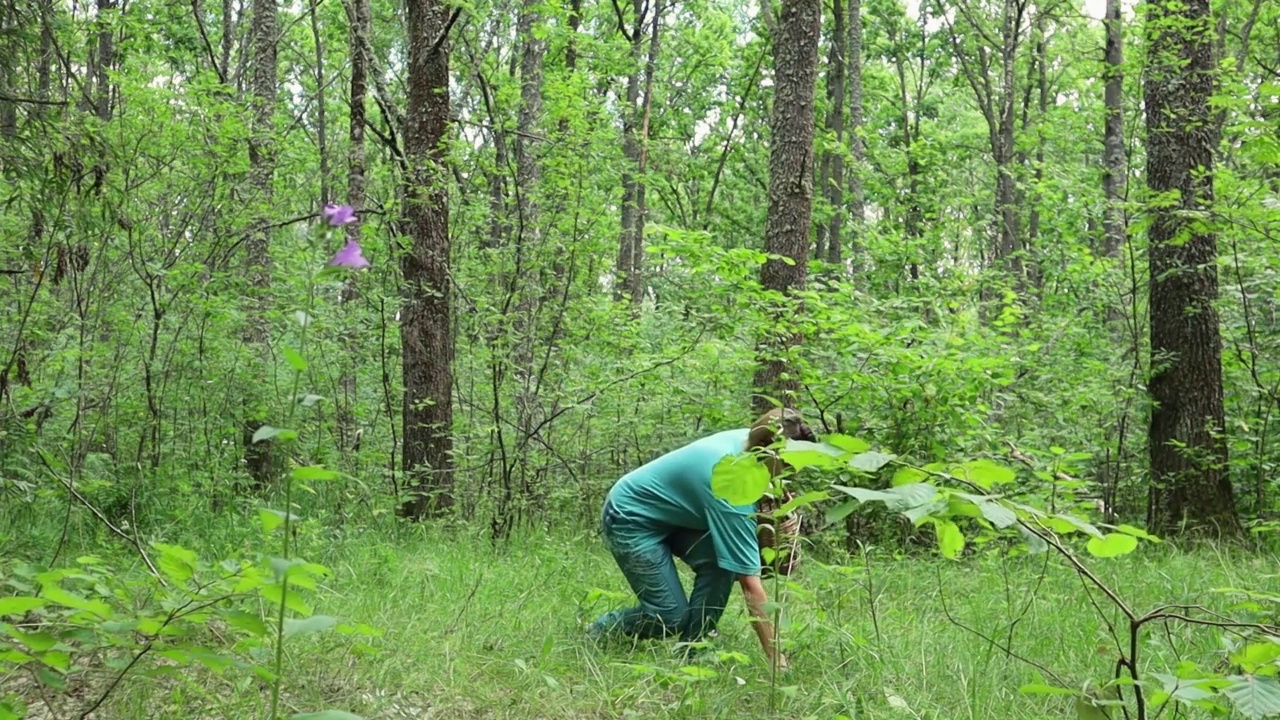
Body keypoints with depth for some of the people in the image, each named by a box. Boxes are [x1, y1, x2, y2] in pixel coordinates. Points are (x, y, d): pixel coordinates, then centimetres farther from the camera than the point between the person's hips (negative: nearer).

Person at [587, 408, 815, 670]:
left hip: (667, 511, 8)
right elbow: (750, 583, -35)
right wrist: (776, 658, -32)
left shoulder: (746, 439, -14)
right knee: (673, 618, -11)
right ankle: (601, 631, 15)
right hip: (630, 518, -8)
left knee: (721, 558, -16)